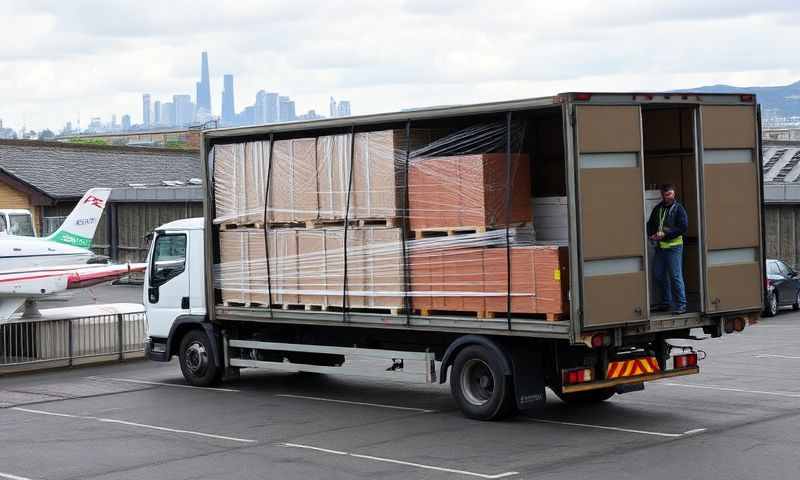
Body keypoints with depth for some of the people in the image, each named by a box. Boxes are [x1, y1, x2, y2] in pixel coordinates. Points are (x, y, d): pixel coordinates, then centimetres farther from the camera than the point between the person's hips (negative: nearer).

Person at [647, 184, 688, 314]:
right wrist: (652, 235, -4)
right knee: (658, 275, 10)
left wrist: (665, 234, -17)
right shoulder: (657, 208, 13)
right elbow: (650, 224, 17)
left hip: (673, 246, -6)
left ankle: (681, 305, -1)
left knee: (675, 276, -7)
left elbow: (683, 227, -11)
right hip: (659, 246, 6)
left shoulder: (679, 209, -4)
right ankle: (666, 303, 24)